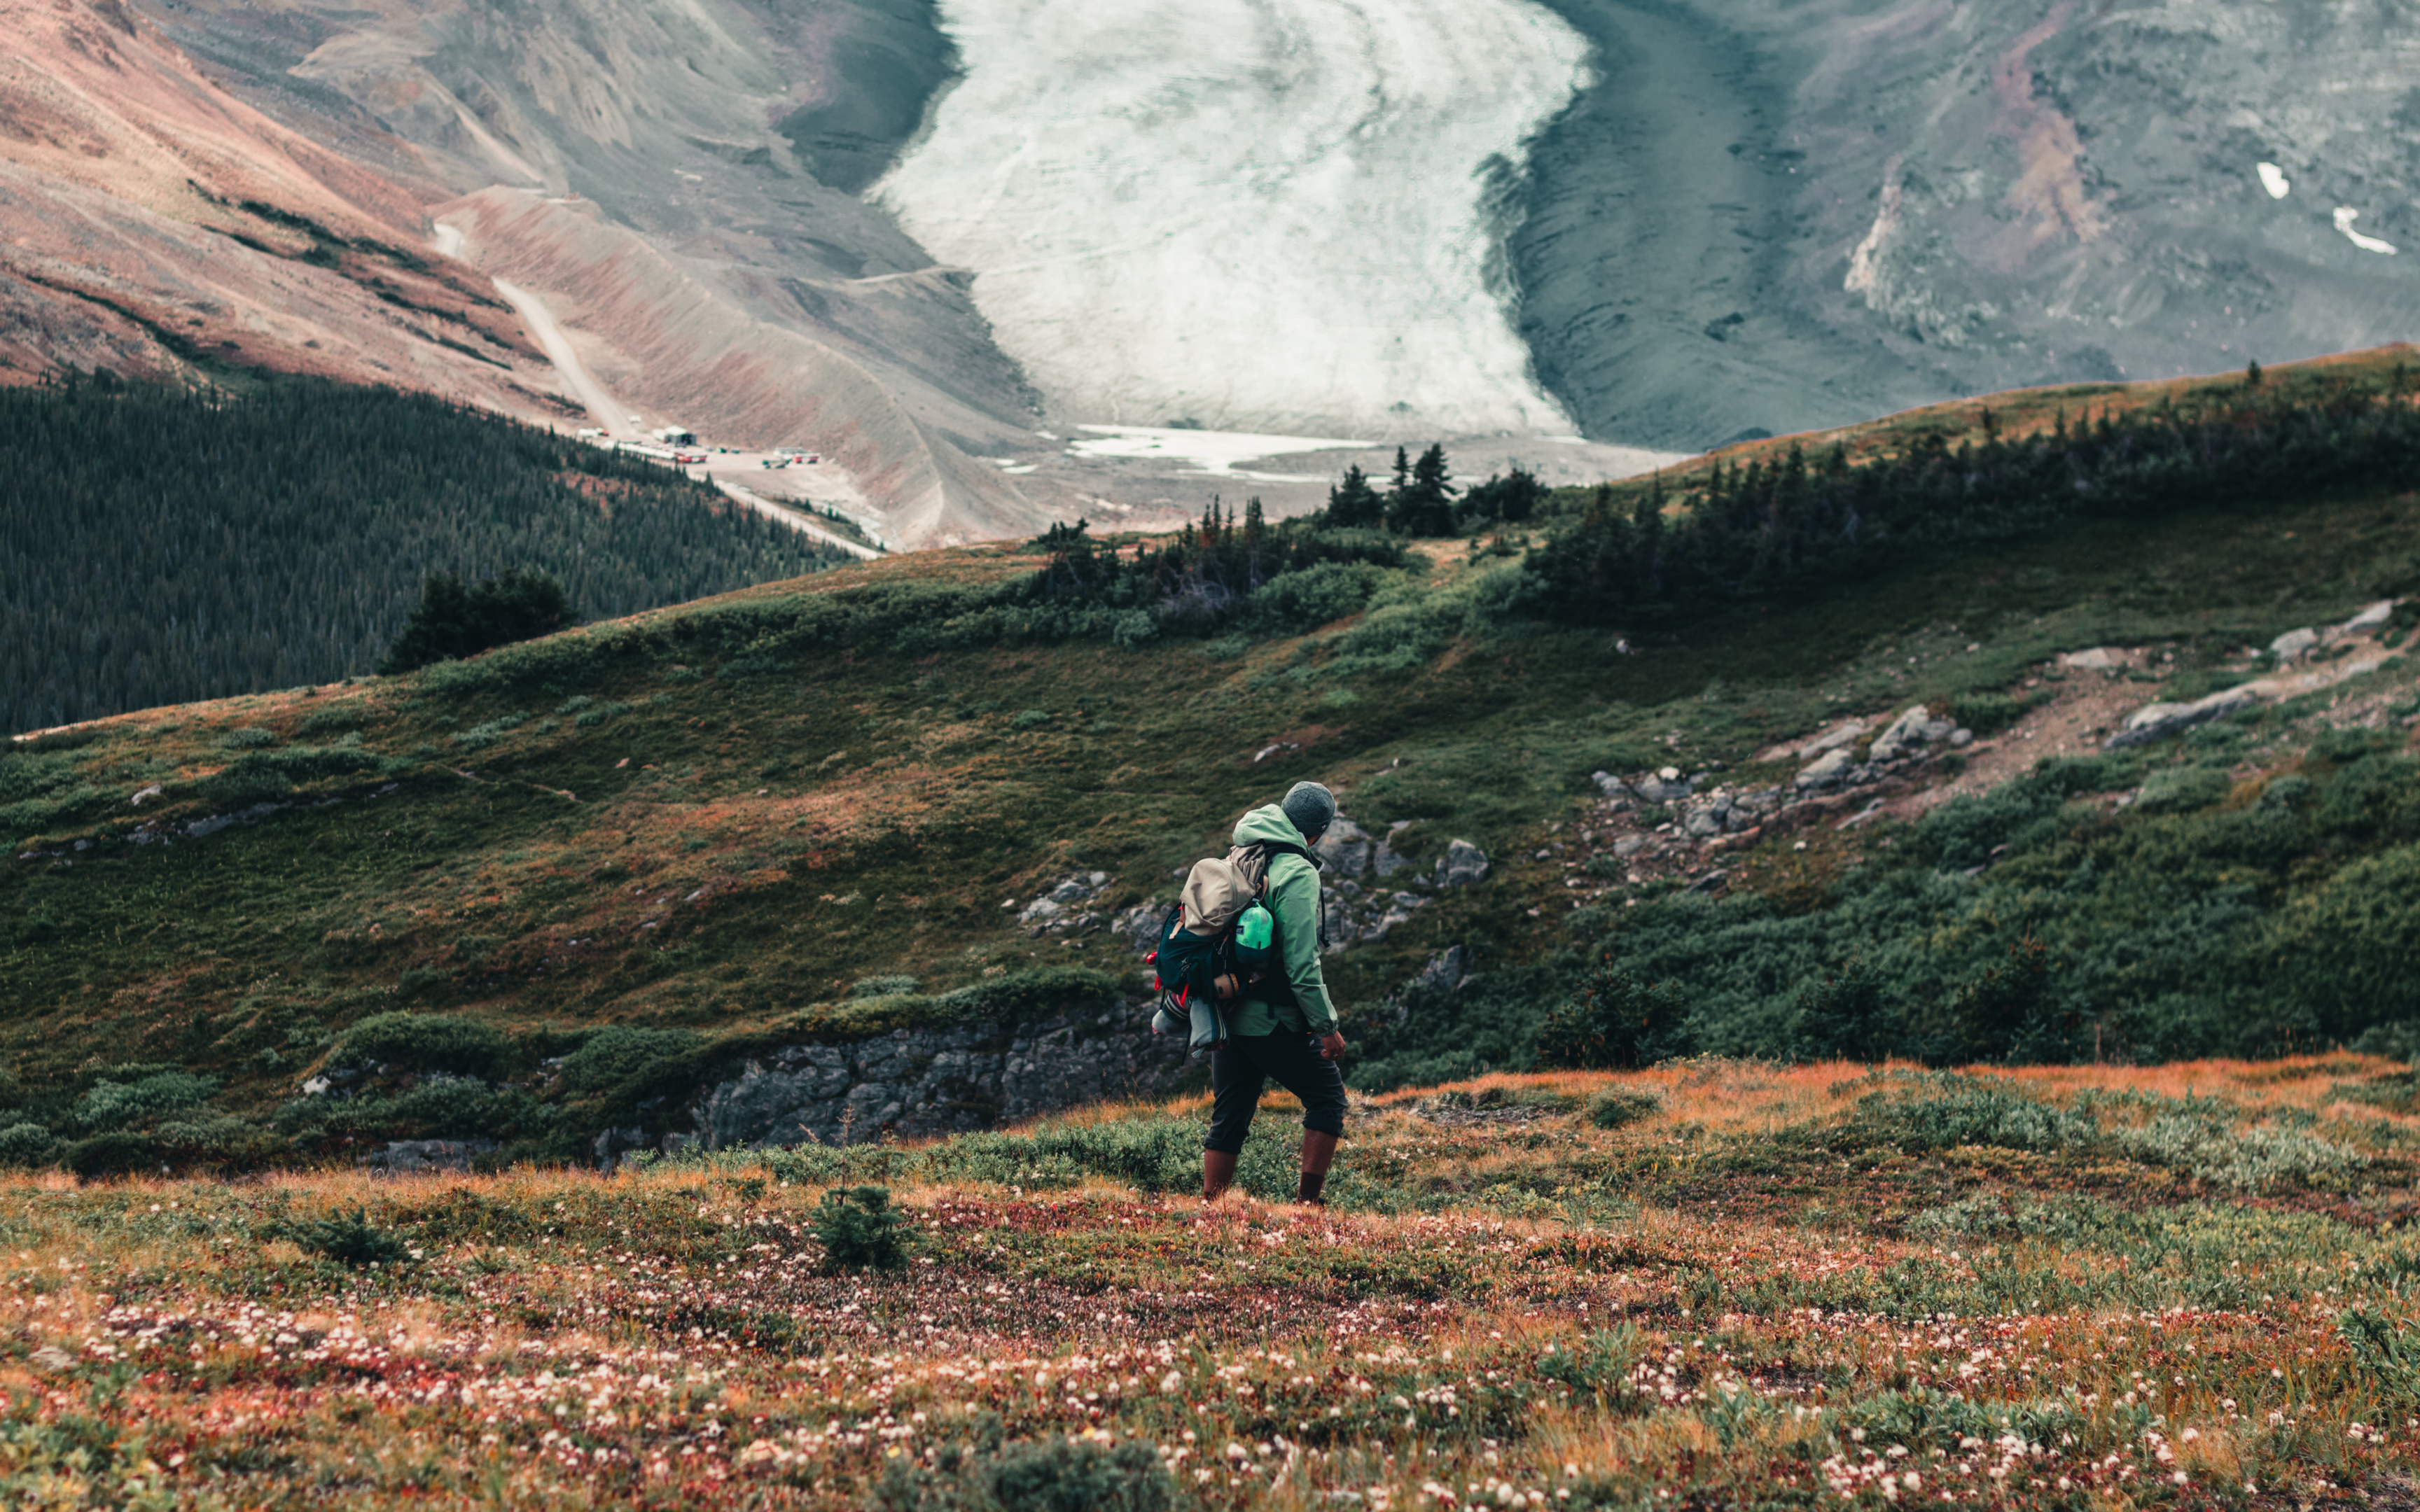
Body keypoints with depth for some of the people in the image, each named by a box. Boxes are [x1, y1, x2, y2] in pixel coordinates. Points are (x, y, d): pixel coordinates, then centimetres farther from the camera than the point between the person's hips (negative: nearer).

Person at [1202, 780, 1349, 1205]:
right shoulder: (1298, 873, -14)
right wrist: (1327, 1025, -14)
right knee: (1327, 1094, 8)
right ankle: (1308, 1200, 4)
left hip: (1226, 1016, 7)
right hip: (1272, 1020, -7)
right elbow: (1302, 963, -19)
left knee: (1229, 1115, 14)